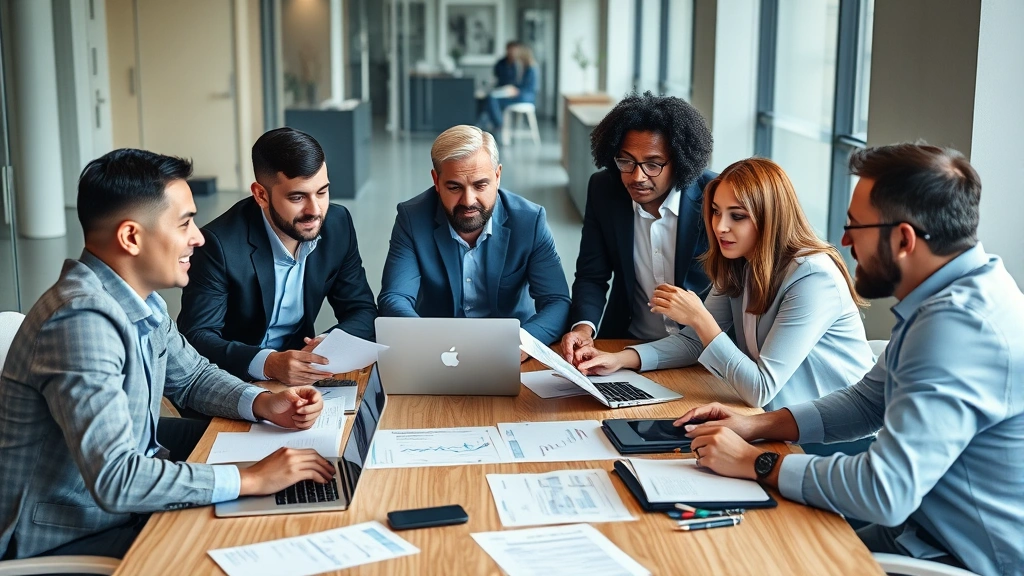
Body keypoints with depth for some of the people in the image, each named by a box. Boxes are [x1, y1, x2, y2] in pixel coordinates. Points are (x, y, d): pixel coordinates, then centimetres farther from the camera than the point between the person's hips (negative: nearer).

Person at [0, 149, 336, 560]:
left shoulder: (139, 297, -1)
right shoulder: (84, 320, -30)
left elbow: (192, 377, 15)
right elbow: (113, 480, -35)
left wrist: (264, 403, -4)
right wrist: (251, 480, -29)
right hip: (66, 538, -9)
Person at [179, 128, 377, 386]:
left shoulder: (338, 225, -6)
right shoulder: (220, 243, -20)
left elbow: (362, 310, 1)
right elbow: (197, 336, -20)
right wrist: (268, 364, -35)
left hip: (299, 369, 4)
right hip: (234, 379, -4)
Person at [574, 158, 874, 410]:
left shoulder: (812, 279, -23)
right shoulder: (739, 268, 2)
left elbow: (761, 389, -26)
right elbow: (694, 340, 7)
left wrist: (700, 318, -27)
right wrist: (620, 359, -8)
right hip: (774, 419, 6)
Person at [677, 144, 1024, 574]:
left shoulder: (959, 324, -28)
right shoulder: (955, 297, 6)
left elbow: (885, 493, -31)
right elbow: (868, 402, 17)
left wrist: (756, 464, -18)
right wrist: (756, 426, 4)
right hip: (923, 528, 9)